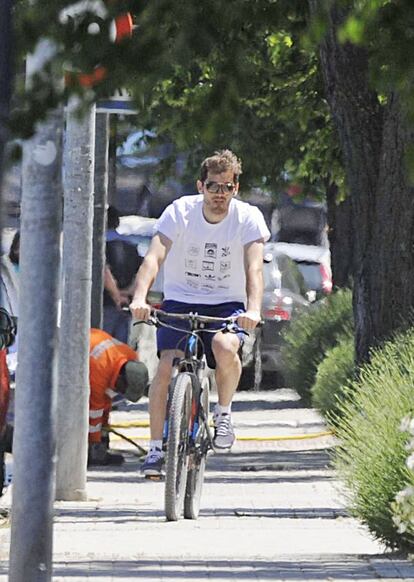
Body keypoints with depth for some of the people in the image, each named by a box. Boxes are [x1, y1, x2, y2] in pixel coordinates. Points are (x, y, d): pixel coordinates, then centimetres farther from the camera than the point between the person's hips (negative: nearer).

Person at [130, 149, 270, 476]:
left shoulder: (248, 218, -11)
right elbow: (154, 257, -21)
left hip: (227, 304, 0)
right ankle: (156, 448, -10)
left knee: (225, 347, -32)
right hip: (180, 300, 1)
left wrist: (253, 309, -41)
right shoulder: (180, 212, -11)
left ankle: (224, 412, -4)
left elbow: (254, 267, -22)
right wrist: (140, 298, -39)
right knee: (167, 366, -20)